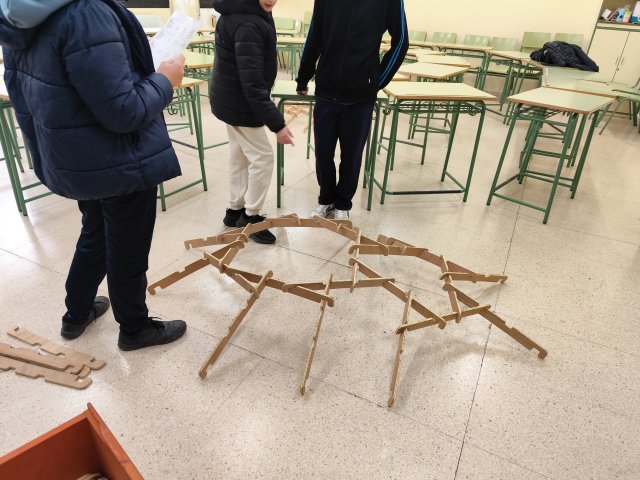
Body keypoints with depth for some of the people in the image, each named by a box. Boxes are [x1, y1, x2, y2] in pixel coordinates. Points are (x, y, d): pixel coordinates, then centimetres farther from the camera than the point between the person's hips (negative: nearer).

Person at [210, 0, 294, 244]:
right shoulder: (248, 24, -26)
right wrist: (276, 123, -30)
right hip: (241, 102, -10)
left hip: (230, 98, 10)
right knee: (262, 157, -1)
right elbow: (252, 82, -30)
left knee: (239, 156, 16)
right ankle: (251, 216, 11)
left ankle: (236, 210, 28)